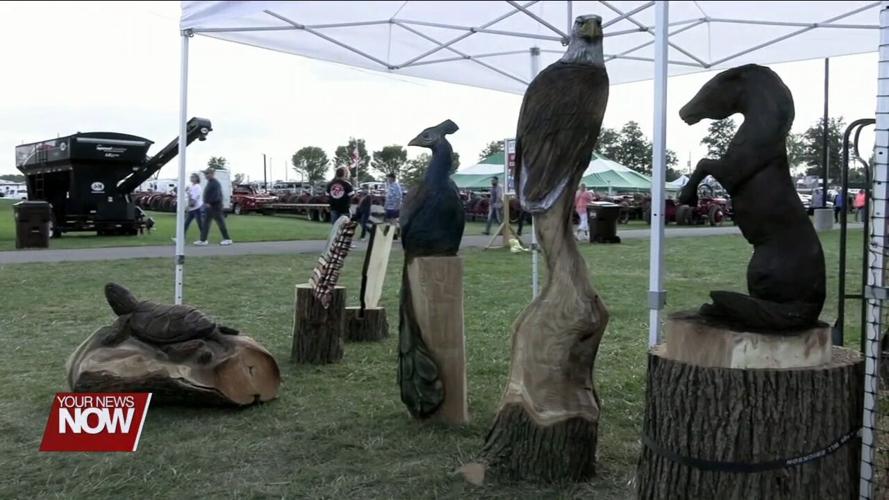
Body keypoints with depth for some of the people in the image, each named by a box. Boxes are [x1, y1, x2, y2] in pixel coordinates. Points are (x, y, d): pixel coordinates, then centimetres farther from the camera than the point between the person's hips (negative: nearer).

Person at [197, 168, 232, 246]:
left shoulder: (215, 183, -15)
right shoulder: (210, 183, 16)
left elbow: (216, 195, -24)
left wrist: (209, 203, -24)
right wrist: (206, 203, 12)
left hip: (215, 206, -11)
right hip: (210, 206, 11)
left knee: (220, 223, -3)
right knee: (206, 223, 8)